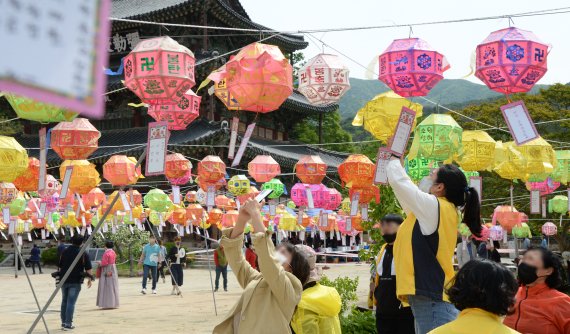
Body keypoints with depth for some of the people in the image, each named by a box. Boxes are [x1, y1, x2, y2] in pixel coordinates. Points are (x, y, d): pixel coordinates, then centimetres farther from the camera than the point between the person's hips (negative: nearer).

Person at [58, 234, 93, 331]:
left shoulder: (64, 252, 7)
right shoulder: (83, 254, -8)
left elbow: (60, 267, 14)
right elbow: (88, 269, -8)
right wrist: (89, 279, 4)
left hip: (64, 280, 5)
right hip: (75, 281, -5)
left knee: (64, 301, 16)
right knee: (71, 302, -3)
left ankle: (63, 322, 22)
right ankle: (68, 324, -4)